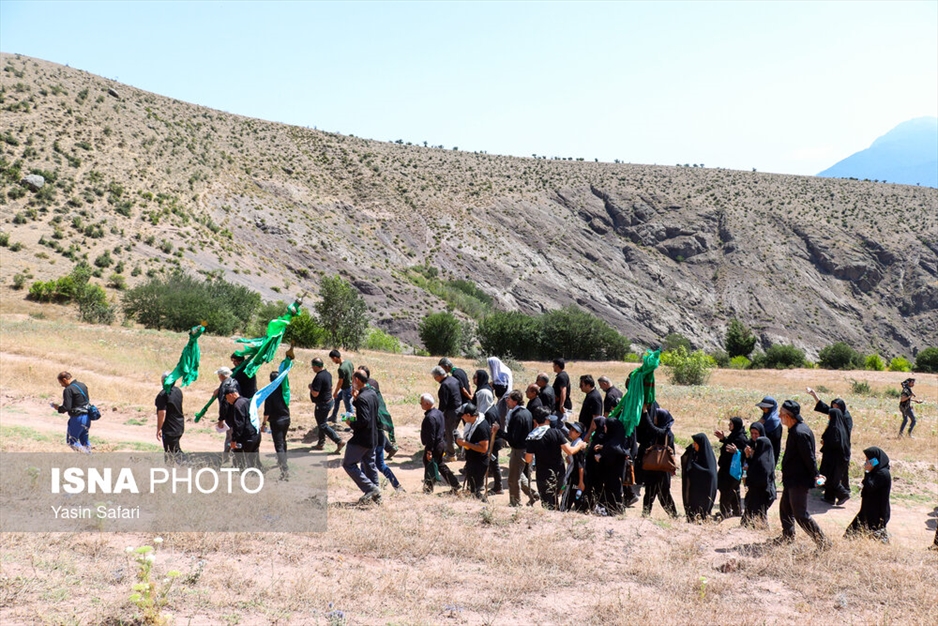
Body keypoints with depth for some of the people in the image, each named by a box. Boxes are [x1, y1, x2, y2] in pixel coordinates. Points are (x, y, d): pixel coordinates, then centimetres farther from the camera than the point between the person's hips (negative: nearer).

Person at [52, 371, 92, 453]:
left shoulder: (68, 390, -15)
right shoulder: (83, 385, 10)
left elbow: (66, 407, -21)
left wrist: (58, 408, -1)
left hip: (77, 418, -8)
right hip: (87, 417, 8)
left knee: (71, 441, 3)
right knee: (84, 440, 19)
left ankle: (87, 456, -12)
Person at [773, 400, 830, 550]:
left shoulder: (800, 433, -24)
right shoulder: (795, 430, 9)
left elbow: (809, 457, -23)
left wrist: (814, 476, -17)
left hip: (799, 481, -11)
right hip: (792, 479, 11)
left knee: (800, 514, -7)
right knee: (785, 507, 22)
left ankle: (823, 542, -1)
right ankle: (788, 536, 38)